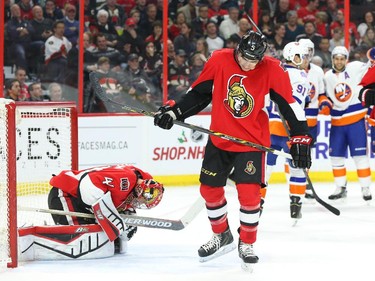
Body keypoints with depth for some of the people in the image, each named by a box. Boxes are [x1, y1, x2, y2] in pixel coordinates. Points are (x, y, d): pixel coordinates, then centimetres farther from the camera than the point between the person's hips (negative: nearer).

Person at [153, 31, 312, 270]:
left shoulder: (273, 70, -15)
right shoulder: (219, 60, -10)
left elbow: (290, 105, -10)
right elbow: (198, 93, 3)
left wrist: (301, 139, -12)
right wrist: (173, 112, -1)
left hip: (252, 141, -3)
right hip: (220, 137, 3)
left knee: (249, 193, -12)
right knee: (209, 189, 9)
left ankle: (247, 244, 10)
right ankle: (222, 236, 33)